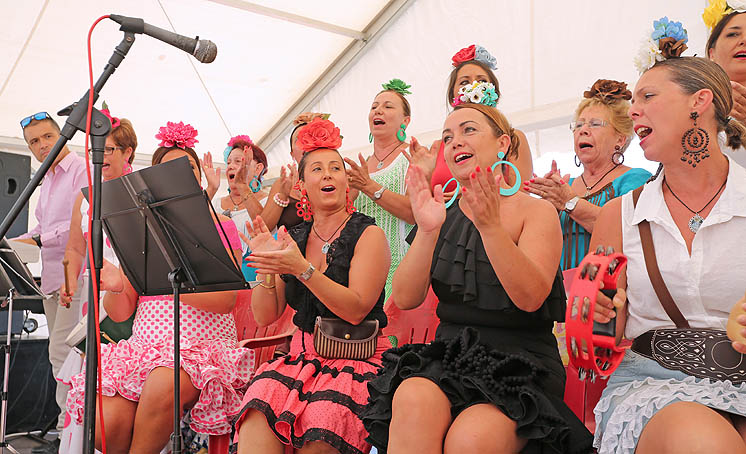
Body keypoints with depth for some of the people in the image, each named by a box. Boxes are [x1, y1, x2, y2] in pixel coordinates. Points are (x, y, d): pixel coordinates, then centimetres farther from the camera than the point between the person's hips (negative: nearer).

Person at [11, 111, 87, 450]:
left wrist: (39, 240, -17)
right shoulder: (47, 180, 21)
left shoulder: (83, 171, -7)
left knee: (62, 351, -12)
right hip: (52, 277, 9)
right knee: (59, 353, 11)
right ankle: (69, 423, 20)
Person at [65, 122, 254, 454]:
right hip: (145, 347, 3)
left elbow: (225, 300, -8)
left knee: (163, 386, -34)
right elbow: (119, 313, 10)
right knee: (105, 426, -22)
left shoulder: (220, 227, 6)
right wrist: (116, 289, -12)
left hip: (204, 345, -2)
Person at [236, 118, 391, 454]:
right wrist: (266, 267, -8)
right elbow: (264, 316, 9)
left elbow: (356, 310, -12)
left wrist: (302, 269, -21)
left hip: (357, 358, -3)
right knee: (257, 415, -29)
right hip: (303, 355, 3)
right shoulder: (292, 239, 12)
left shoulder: (368, 235, -1)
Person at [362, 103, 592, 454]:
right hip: (449, 356, 3)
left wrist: (491, 226, -26)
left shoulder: (536, 211, 1)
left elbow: (530, 298, -16)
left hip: (520, 363, -2)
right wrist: (427, 231, -16)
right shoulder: (442, 216, 11)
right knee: (413, 400, -31)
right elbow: (405, 299, -1)